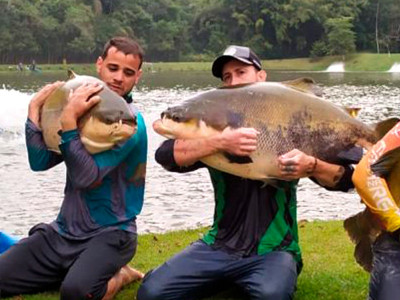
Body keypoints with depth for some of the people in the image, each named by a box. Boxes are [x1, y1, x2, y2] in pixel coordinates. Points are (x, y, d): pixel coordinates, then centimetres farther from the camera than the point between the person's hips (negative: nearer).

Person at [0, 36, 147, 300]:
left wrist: (68, 121, -26)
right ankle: (76, 272, 12)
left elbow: (87, 178, -23)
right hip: (63, 231, 6)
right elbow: (40, 162, 0)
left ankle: (118, 277, 0)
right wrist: (34, 109, -7)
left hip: (110, 233, -6)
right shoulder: (82, 106, 6)